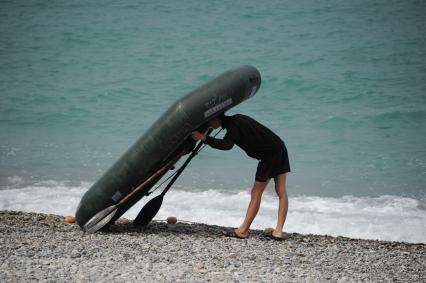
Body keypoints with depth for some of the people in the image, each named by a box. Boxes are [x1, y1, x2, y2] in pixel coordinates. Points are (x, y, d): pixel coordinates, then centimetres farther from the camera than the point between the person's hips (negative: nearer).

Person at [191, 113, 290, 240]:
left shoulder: (233, 125, -15)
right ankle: (278, 231, 2)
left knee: (256, 192, -4)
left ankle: (243, 230, 0)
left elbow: (227, 145, -33)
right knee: (281, 191, 3)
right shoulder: (237, 119, 15)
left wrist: (205, 138, -33)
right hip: (279, 148, 10)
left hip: (270, 153, -9)